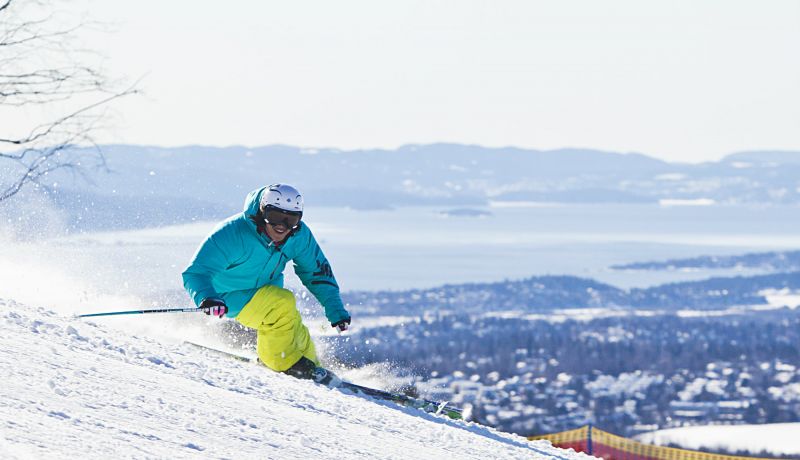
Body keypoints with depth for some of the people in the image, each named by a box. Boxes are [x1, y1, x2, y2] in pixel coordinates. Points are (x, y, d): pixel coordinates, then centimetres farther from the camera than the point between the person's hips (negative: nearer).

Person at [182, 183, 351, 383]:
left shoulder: (299, 235, -16)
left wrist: (336, 310, -8)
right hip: (231, 296, -6)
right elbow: (196, 273, -36)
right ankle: (285, 362, -8)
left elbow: (318, 272, 0)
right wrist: (207, 298, -57)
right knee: (283, 304, -26)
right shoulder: (232, 234, -33)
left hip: (266, 290, 6)